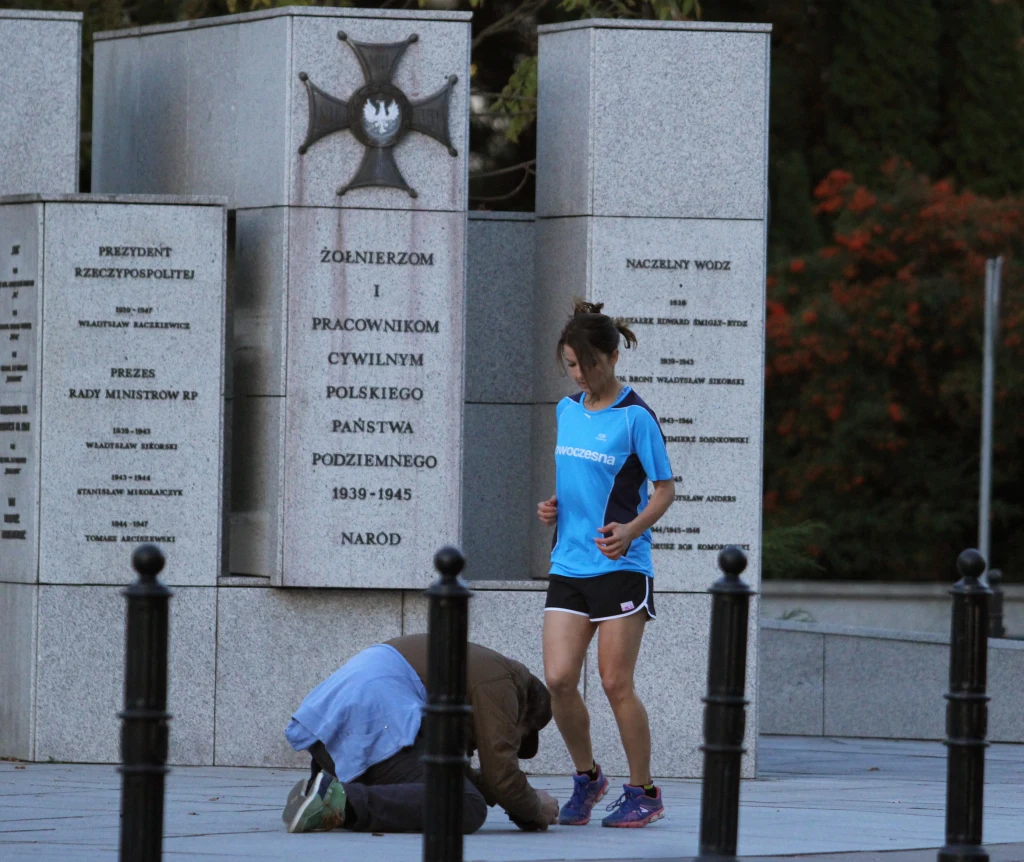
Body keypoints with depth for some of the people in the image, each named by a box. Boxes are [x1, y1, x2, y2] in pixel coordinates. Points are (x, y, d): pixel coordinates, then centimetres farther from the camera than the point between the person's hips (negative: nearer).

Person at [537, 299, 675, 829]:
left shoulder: (634, 417, -7)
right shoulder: (566, 411, 11)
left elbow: (665, 490, -5)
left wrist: (631, 531, -21)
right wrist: (553, 507, 4)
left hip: (621, 568, -5)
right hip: (568, 564, 6)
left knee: (615, 683, -4)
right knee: (558, 679, -5)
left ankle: (643, 793, 9)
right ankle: (586, 777, 16)